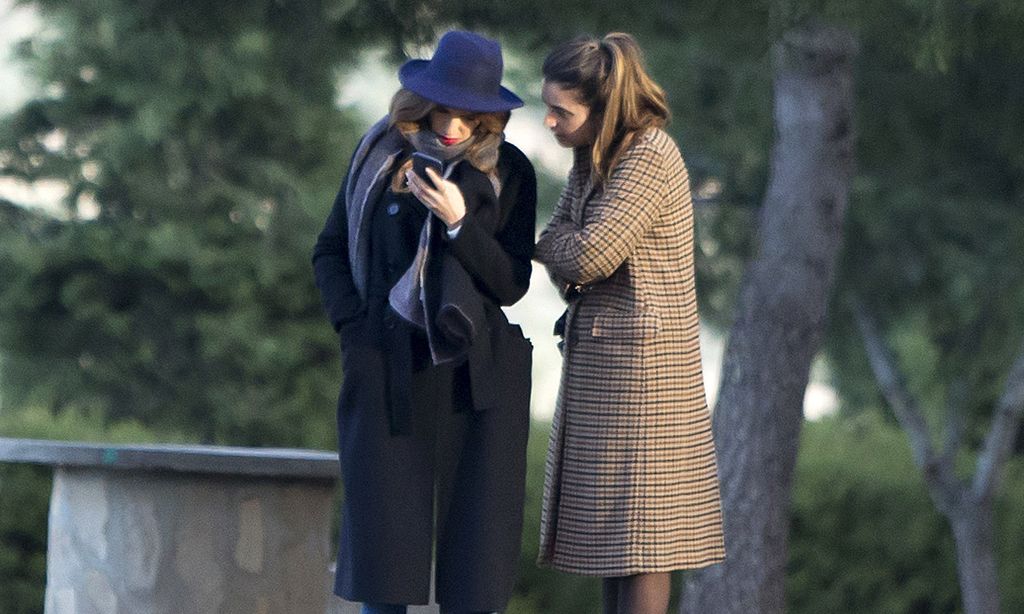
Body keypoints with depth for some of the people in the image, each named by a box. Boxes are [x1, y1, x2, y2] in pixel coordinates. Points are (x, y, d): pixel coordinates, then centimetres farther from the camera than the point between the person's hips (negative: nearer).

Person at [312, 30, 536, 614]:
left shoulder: (508, 173, 1)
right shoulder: (380, 154, 5)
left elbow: (512, 284, -3)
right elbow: (330, 252, 15)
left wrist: (458, 222, -17)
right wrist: (354, 324, 0)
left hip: (475, 374, -1)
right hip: (386, 370, 1)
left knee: (474, 543, 0)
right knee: (383, 537, -1)